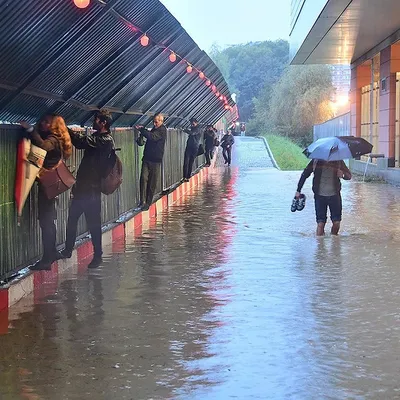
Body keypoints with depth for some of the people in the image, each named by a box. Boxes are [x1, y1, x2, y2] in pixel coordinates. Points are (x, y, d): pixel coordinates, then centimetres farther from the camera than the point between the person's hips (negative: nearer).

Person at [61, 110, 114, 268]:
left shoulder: (106, 140, -15)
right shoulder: (96, 136, 15)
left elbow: (83, 141, -24)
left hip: (92, 188, -9)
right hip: (82, 184, 9)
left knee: (93, 222, -1)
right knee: (72, 219, 14)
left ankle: (98, 255, 10)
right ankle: (68, 250, 27)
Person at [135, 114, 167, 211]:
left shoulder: (162, 130, -9)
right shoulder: (155, 129, 15)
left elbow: (152, 137, -25)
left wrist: (141, 129, -19)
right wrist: (143, 130, 12)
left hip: (155, 160, -6)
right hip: (147, 158, 6)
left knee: (152, 182, 0)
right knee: (143, 178, -9)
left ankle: (148, 202, 7)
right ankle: (143, 201, -12)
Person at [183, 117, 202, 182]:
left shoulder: (198, 129, -6)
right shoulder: (193, 129, 19)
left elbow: (192, 133, -23)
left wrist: (186, 130, -12)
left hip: (194, 148, -6)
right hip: (189, 147, 6)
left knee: (191, 162, -3)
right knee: (186, 162, -7)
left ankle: (188, 176, 2)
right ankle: (185, 176, -13)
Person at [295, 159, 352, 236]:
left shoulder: (338, 161, -3)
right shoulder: (316, 161, -6)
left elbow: (349, 176, 4)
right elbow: (305, 175, 4)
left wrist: (343, 174, -21)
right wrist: (298, 191, 4)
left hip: (334, 195, 1)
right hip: (320, 196, -1)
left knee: (336, 223, 1)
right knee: (320, 223, -7)